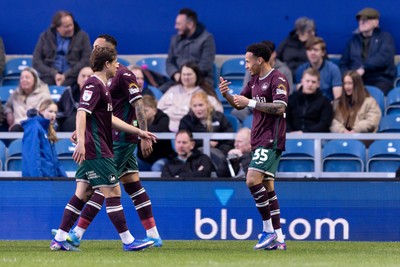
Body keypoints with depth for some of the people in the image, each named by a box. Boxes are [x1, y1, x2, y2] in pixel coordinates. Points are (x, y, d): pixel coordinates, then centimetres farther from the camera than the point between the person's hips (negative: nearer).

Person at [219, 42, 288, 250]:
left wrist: (251, 102, -20)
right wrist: (226, 94, 3)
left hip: (271, 140, -10)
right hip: (258, 140, 10)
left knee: (253, 180, -20)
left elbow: (280, 108, -23)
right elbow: (238, 105, 23)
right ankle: (278, 238, 9)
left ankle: (268, 230, -14)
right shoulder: (255, 81, 16)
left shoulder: (277, 79, -11)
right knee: (267, 187, 8)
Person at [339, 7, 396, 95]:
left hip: (380, 80, -3)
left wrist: (364, 68, -20)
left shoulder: (385, 37, 9)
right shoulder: (354, 40, 21)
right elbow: (343, 63, 20)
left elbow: (383, 58, -10)